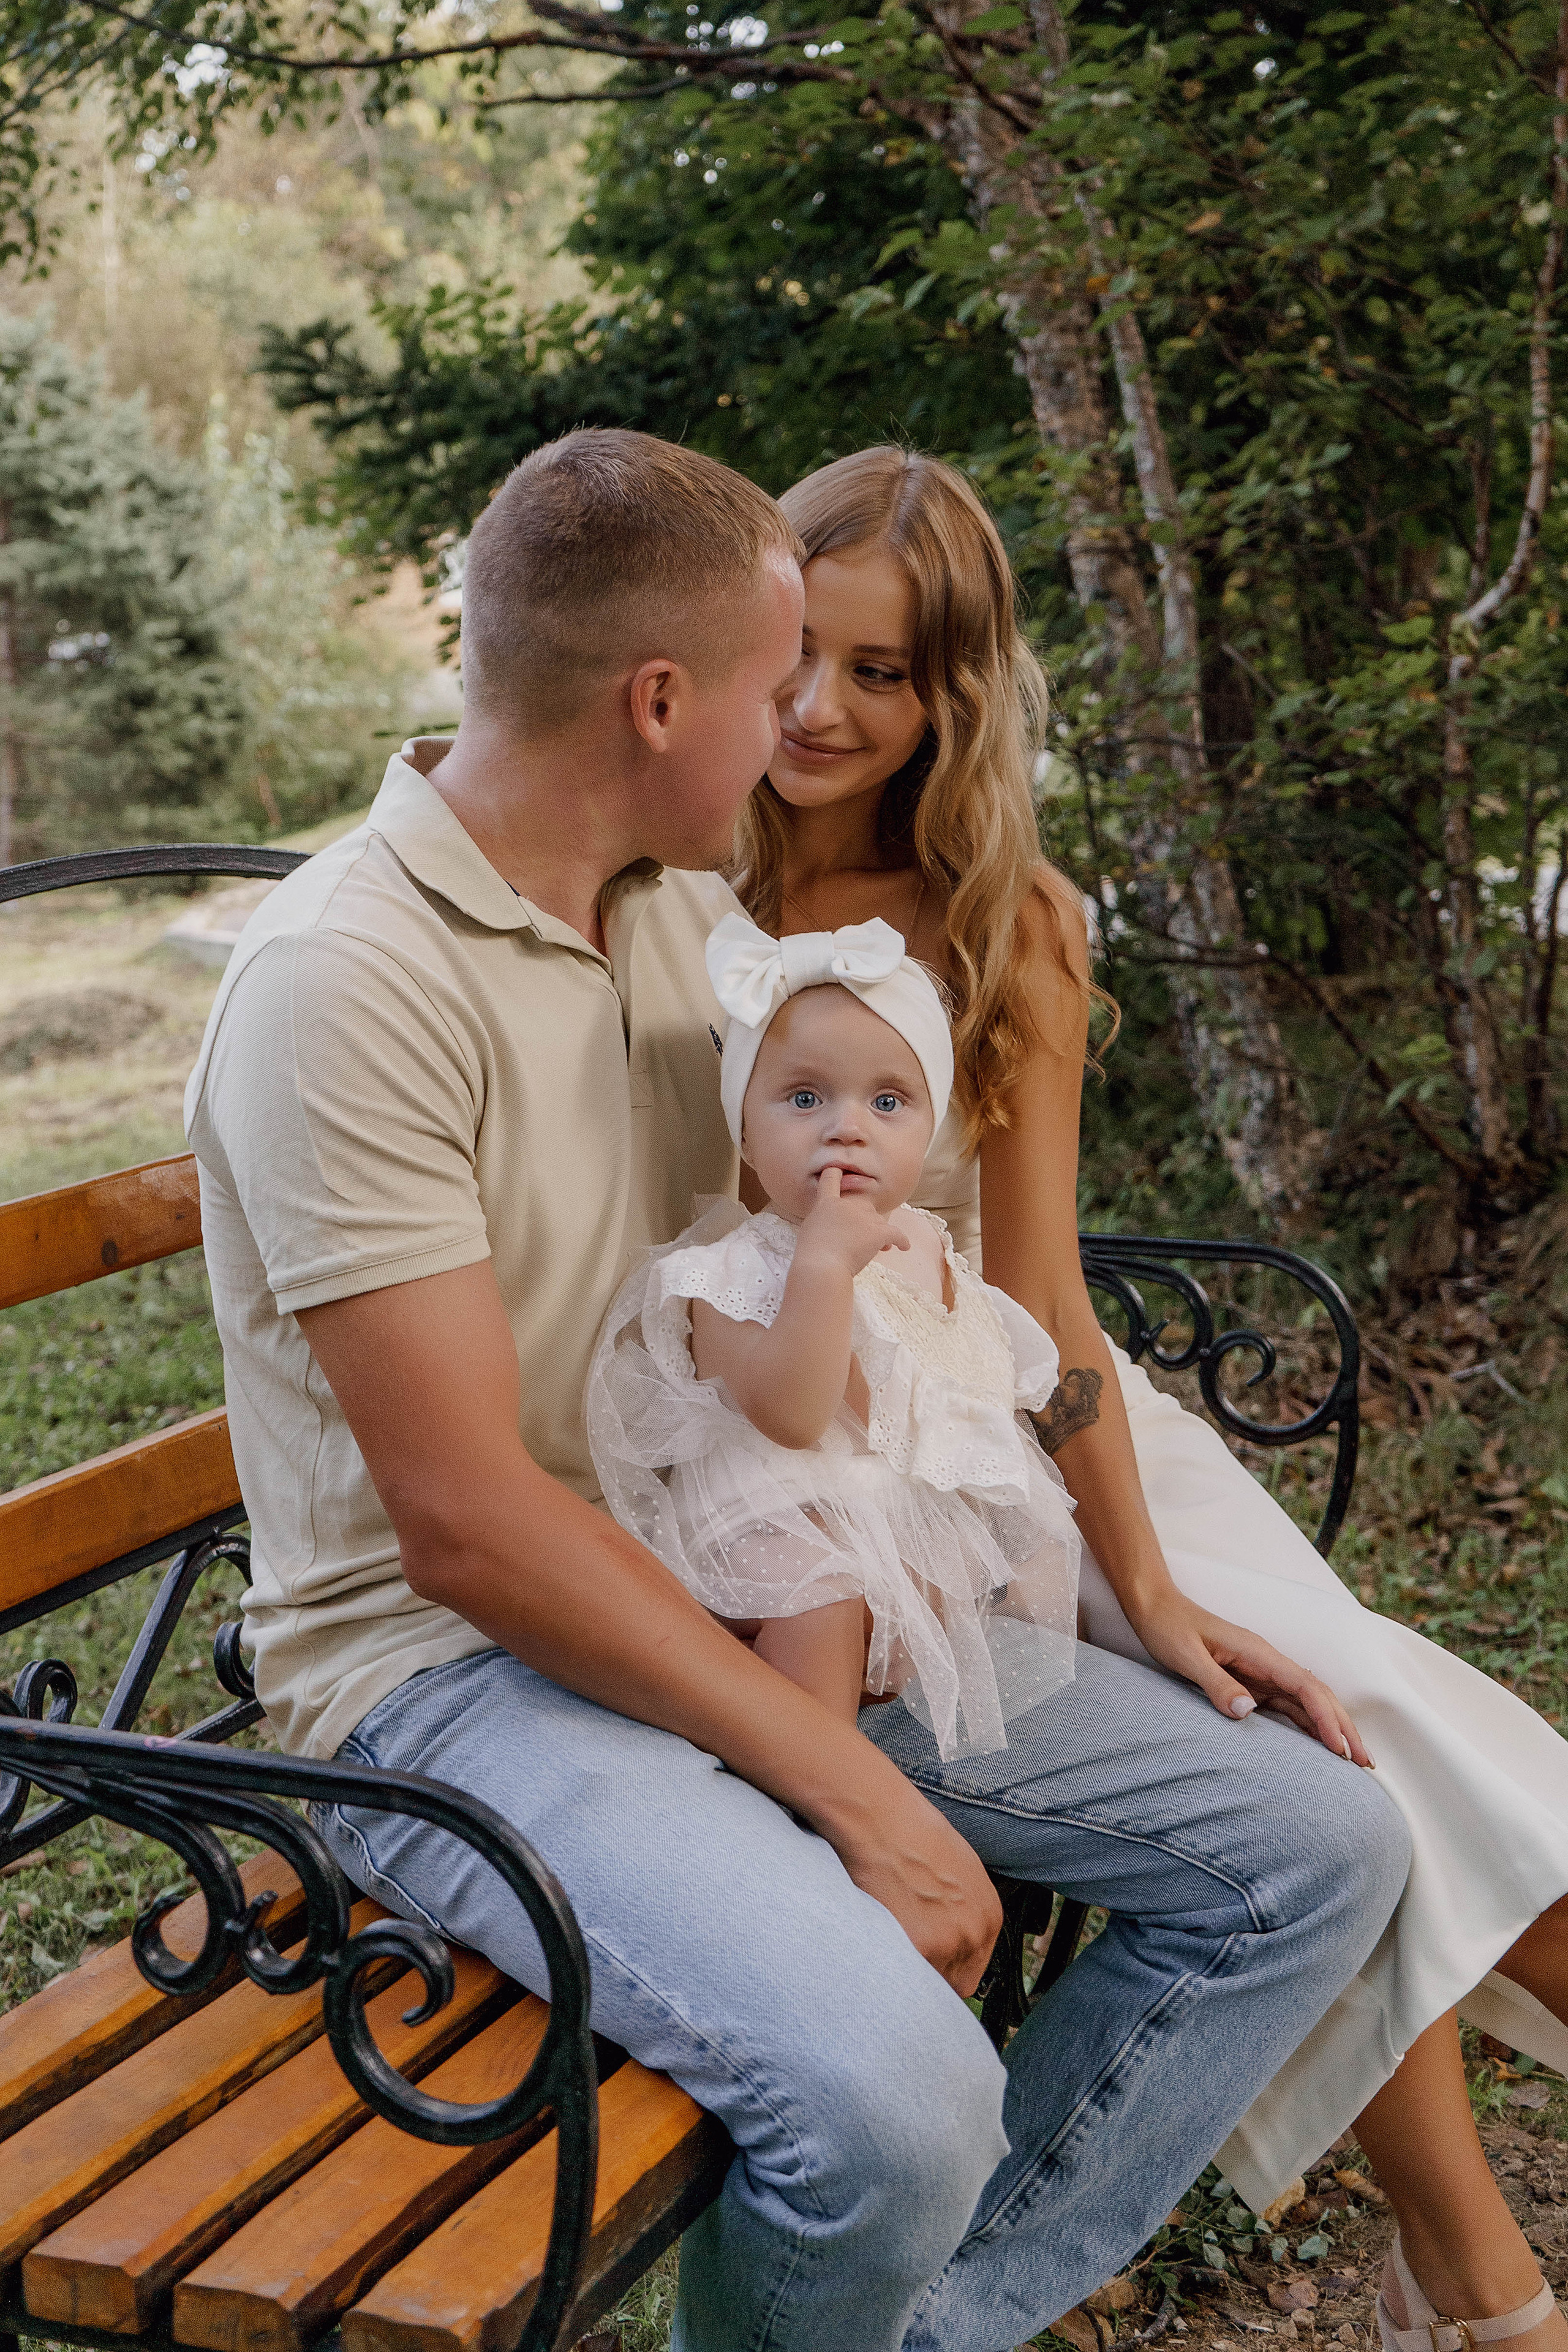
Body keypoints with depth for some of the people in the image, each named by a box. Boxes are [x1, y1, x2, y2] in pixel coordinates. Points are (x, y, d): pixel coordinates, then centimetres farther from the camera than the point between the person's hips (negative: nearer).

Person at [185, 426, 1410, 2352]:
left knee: (1317, 1850, 2)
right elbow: (469, 1529, -22)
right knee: (896, 2091, -32)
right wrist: (853, 1792, -20)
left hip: (750, 1594, 8)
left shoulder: (682, 903, 7)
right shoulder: (351, 981, -19)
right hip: (457, 1668, -8)